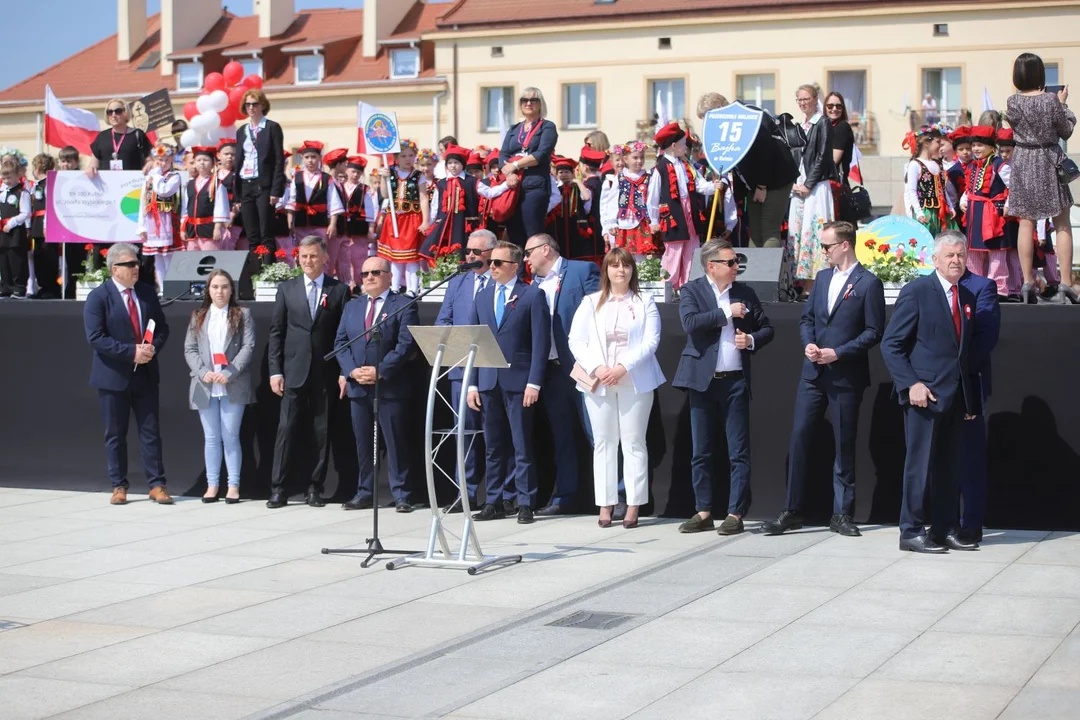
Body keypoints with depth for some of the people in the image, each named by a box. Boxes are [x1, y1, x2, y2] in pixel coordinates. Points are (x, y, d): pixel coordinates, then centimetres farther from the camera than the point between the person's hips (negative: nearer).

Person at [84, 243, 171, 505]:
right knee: (115, 434, 5)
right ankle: (119, 486, 14)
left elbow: (162, 327, 12)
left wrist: (152, 348, -10)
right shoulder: (98, 296, -8)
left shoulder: (147, 292, 7)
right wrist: (131, 352, -20)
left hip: (145, 374, 4)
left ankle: (157, 485, 7)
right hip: (113, 376, -4)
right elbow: (95, 338, -15)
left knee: (151, 431, 3)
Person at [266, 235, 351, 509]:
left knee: (322, 432, 3)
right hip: (294, 371, 0)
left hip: (326, 373, 0)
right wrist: (275, 370, -1)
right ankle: (278, 488, -2)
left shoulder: (339, 290, 4)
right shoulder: (287, 289, 8)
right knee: (287, 429, -4)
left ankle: (315, 488, 10)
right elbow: (276, 332, 7)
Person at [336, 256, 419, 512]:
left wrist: (380, 371, -17)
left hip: (391, 387, -5)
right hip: (358, 387, 5)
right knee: (363, 443, 9)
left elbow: (406, 345, -10)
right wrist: (352, 370, -7)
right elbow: (340, 342, 10)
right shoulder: (352, 306, 16)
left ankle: (400, 495, 3)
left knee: (396, 442, -2)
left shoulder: (403, 305, -1)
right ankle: (364, 492, 15)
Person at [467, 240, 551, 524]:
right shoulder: (482, 296, 15)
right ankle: (495, 502, 13)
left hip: (518, 381, -5)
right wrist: (472, 384, 7)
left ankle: (526, 503, 2)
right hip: (488, 381, 5)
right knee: (493, 446, 8)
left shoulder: (532, 295, 0)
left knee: (522, 445, -2)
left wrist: (534, 383, -12)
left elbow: (541, 342, -5)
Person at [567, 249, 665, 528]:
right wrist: (596, 367, -12)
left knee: (633, 442, -1)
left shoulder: (645, 303, 5)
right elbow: (575, 340, 2)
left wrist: (624, 367, -16)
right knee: (603, 442, 4)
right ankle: (605, 505, 7)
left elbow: (651, 341, -4)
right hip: (599, 381, 2)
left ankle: (633, 506, 2)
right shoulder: (591, 303, 9)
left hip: (635, 381, -2)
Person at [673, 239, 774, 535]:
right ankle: (704, 512, 13)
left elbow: (767, 328, 15)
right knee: (701, 452, 5)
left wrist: (752, 340, -6)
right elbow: (690, 322, -17)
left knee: (739, 453, -1)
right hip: (703, 380, -1)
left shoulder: (745, 293, 9)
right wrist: (726, 313, -16)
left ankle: (736, 514, 3)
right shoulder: (692, 291, 1)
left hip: (736, 380, 1)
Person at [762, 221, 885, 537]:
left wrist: (838, 353, -16)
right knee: (799, 437, 1)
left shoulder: (868, 283, -7)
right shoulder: (822, 278, 14)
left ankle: (842, 514, 11)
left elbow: (874, 332, -10)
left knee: (844, 444, 3)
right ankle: (792, 511, 6)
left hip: (846, 376, -6)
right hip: (813, 372, 6)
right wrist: (808, 344, -2)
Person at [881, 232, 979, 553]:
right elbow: (891, 344, -8)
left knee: (951, 466, 9)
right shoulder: (917, 291, -5)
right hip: (925, 393, -6)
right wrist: (910, 384, -17)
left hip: (956, 396, 7)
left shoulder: (967, 297, 15)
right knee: (920, 464, -3)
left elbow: (966, 349, 18)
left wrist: (971, 398, 13)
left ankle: (944, 529, 16)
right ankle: (911, 532, 3)